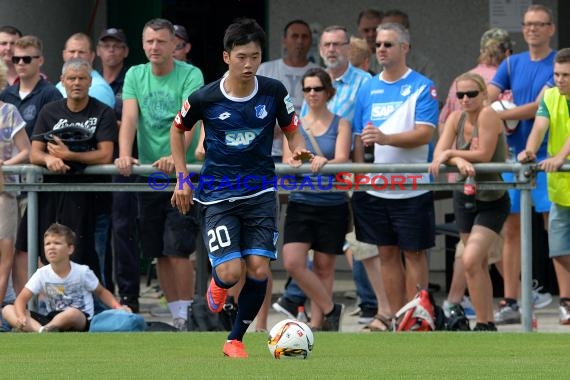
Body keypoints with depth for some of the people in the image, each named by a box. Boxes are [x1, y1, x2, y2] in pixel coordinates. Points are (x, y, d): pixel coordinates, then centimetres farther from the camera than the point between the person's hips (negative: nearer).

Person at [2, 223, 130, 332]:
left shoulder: (82, 272, -6)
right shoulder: (42, 274, -1)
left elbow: (101, 292, 7)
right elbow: (22, 299, -4)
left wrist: (118, 307, -10)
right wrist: (21, 317, -26)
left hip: (81, 322, -4)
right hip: (53, 320, 4)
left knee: (72, 313, -43)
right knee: (7, 310, -16)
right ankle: (42, 331, -40)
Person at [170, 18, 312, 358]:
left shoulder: (274, 92, -5)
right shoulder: (204, 98, -10)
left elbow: (292, 130, 9)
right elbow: (178, 129, 8)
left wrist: (299, 151, -14)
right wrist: (182, 178, 5)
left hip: (261, 192, 2)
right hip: (219, 195, -2)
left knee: (259, 270, -7)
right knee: (231, 272, -14)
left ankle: (236, 340, 12)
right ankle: (218, 284, 26)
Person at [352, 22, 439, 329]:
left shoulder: (422, 87, -4)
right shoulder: (368, 88, 10)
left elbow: (424, 133, -14)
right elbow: (359, 138, 10)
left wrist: (385, 138, -27)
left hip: (411, 187, -4)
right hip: (374, 187, 4)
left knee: (414, 253, 2)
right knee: (387, 253, 8)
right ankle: (394, 315, 14)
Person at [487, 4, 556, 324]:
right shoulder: (512, 64, 13)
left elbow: (540, 107, -12)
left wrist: (497, 115, -12)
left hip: (546, 156, -5)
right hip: (515, 154, 5)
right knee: (512, 229, 3)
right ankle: (510, 302, 6)